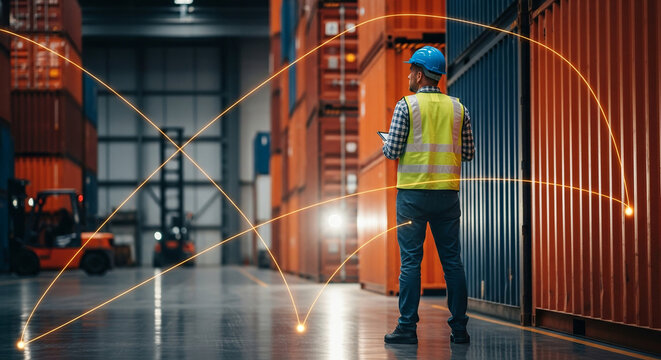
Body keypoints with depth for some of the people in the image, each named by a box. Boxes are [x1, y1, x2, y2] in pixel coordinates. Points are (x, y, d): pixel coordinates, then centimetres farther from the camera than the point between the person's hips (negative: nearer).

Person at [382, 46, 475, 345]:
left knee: (411, 260, -1)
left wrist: (386, 143, 15)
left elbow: (393, 151, -7)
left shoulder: (407, 105, -5)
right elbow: (469, 153, 10)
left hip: (413, 191, -3)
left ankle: (407, 327, -1)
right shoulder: (458, 108, 7)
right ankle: (459, 328, 8)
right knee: (452, 260, 7)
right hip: (448, 193, 4)